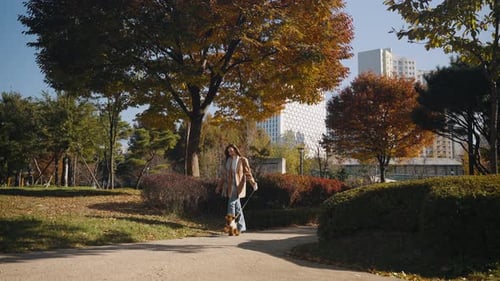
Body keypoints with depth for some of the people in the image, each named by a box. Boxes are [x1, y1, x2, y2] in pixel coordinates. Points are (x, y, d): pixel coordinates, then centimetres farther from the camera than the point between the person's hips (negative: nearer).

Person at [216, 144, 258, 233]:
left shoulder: (242, 160, -2)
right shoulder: (227, 161, 12)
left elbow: (248, 173, -6)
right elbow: (223, 175, 15)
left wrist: (253, 183, -17)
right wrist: (219, 187, 14)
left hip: (238, 186, -5)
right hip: (229, 186, 5)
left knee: (231, 204, -14)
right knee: (237, 206, 10)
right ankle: (241, 227, 19)